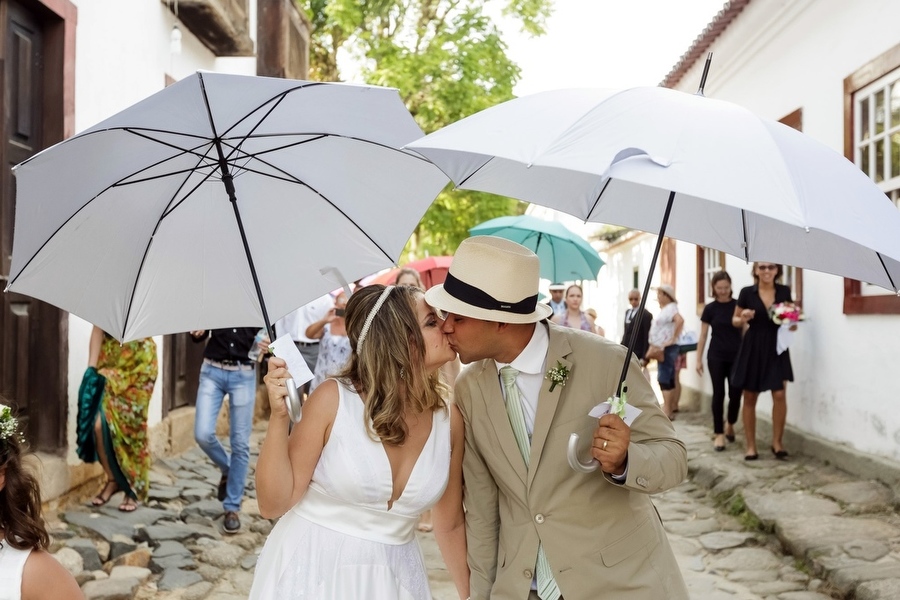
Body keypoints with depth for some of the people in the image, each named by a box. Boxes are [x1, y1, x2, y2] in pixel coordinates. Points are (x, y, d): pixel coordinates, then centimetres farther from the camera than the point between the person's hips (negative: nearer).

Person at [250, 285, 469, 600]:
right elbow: (273, 504, -12)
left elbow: (451, 524, 7)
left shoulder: (448, 420, -5)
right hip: (311, 570, -3)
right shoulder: (334, 399, -16)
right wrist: (279, 416, -23)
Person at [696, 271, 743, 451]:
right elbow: (703, 336, 6)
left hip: (736, 356, 0)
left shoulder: (738, 305, 1)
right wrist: (698, 359, 2)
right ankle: (719, 434, 5)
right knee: (718, 394, -1)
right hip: (716, 357, 0)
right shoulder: (710, 309, 1)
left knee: (735, 394, -1)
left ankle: (730, 424, 28)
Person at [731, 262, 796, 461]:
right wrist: (743, 318, -15)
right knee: (750, 398, 5)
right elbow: (735, 320, 6)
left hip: (777, 347, 1)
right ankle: (751, 445, 14)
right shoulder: (747, 293, -4)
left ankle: (777, 441, 8)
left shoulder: (784, 292, 2)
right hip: (753, 348, -1)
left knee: (780, 395, -9)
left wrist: (792, 323, -8)